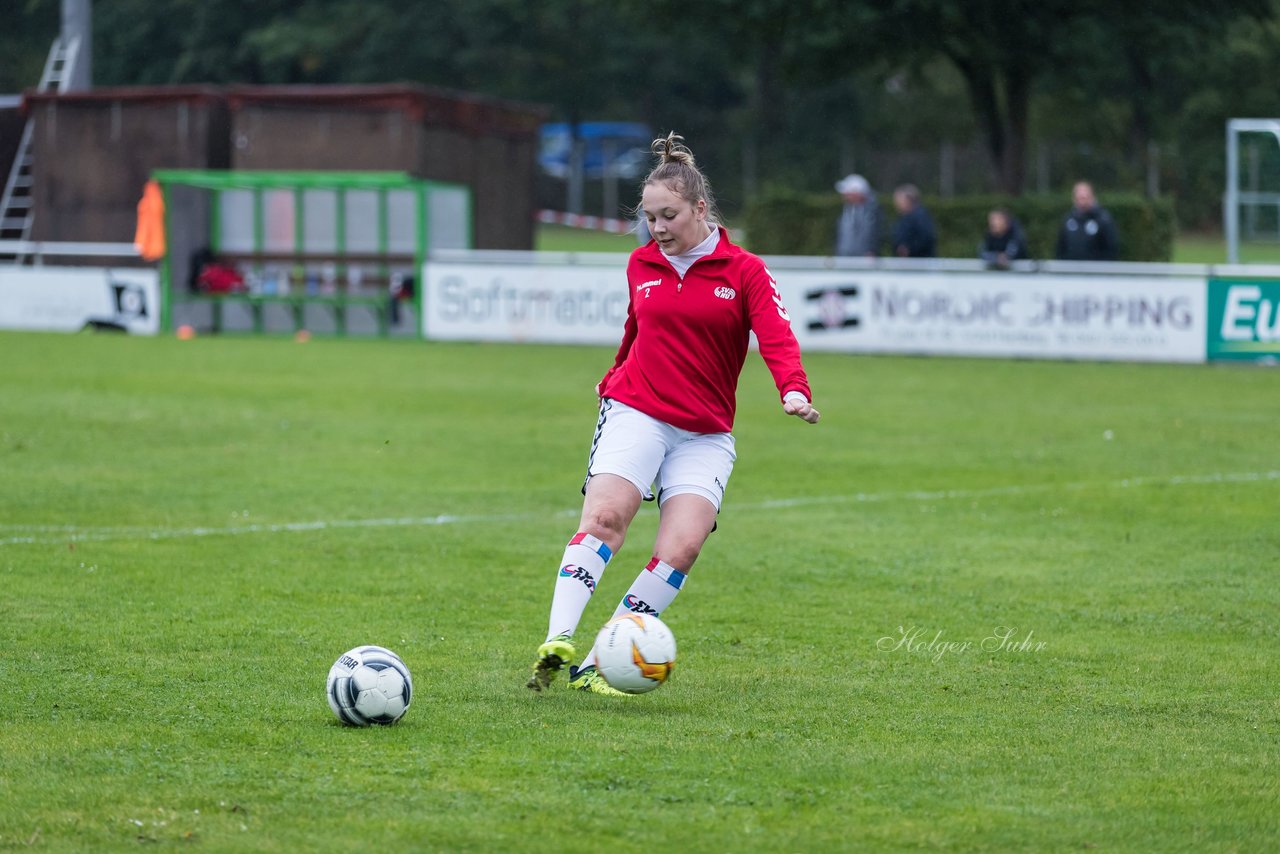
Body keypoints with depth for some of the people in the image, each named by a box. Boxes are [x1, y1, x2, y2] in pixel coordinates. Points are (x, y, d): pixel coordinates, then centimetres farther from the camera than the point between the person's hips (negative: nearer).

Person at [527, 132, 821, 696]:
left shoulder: (743, 271, -1)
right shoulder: (641, 265, 9)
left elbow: (776, 336, -14)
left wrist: (794, 390, -32)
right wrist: (616, 378, 35)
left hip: (704, 435, -1)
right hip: (635, 412, 1)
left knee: (681, 549, -16)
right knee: (604, 518, -24)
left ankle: (596, 666, -10)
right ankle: (558, 644, -32)